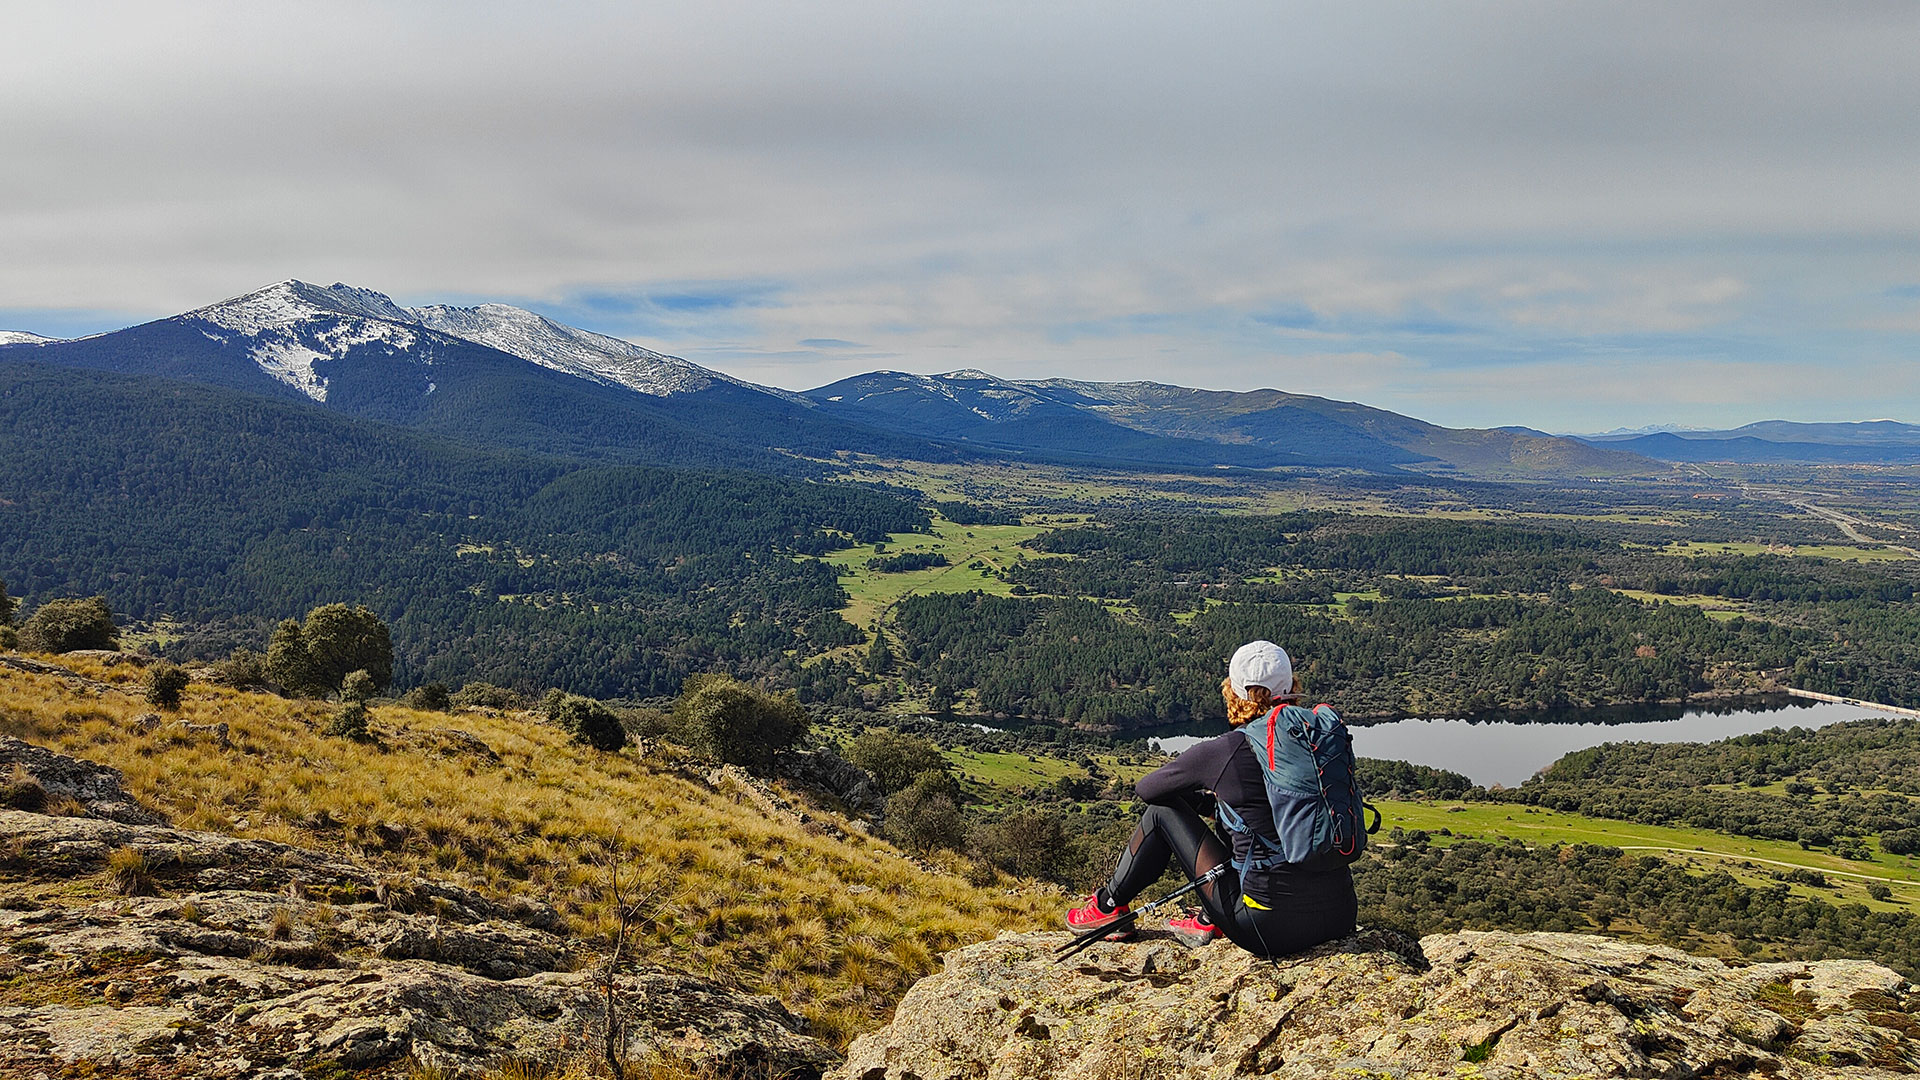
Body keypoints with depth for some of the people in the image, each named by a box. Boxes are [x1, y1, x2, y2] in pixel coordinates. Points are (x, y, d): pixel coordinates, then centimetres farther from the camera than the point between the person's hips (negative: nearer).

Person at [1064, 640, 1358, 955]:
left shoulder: (1222, 751, -11)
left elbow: (1146, 789, 8)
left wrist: (1206, 797, 26)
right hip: (1339, 916, 5)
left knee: (1163, 810, 12)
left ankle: (1108, 907, 29)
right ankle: (1209, 922, 30)